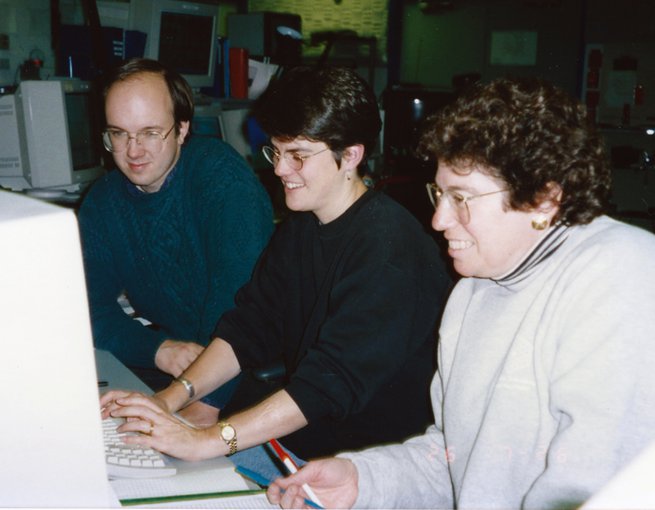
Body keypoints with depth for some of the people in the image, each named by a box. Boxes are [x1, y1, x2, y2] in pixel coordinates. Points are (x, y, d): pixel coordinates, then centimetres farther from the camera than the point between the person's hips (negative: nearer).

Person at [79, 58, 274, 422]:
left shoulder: (223, 176, -16)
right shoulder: (101, 202, 2)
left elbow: (238, 294, -25)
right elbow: (93, 308, 0)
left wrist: (207, 403, -33)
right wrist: (158, 349, -20)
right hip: (165, 365, 5)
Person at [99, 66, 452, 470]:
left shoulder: (388, 246, -24)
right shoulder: (302, 225, 5)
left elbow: (334, 380, -29)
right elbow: (251, 325, 4)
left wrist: (207, 441, -31)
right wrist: (171, 399, -9)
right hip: (300, 428, 7)